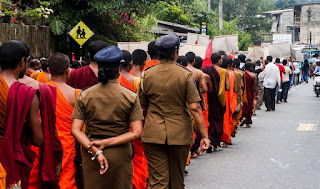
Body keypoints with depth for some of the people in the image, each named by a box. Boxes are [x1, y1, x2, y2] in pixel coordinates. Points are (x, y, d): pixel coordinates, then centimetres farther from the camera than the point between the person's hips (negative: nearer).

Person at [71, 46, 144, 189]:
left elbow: (75, 130, -7)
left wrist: (96, 150, -13)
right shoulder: (131, 97, -5)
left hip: (91, 157, 1)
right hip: (120, 155, -1)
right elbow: (136, 133, -12)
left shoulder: (84, 96, -1)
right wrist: (106, 143, -13)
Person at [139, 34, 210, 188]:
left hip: (153, 134, 1)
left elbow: (143, 107, 9)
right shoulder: (185, 75, -8)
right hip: (180, 133, -1)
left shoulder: (147, 75, 0)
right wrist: (204, 135, -8)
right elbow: (194, 108, -13)